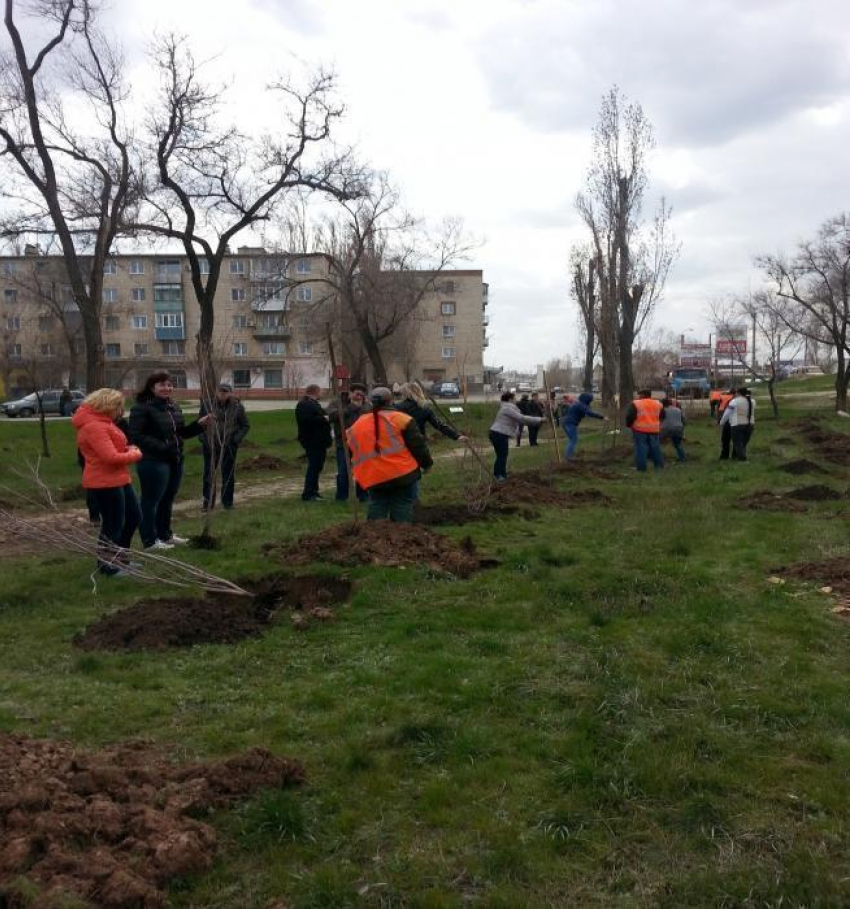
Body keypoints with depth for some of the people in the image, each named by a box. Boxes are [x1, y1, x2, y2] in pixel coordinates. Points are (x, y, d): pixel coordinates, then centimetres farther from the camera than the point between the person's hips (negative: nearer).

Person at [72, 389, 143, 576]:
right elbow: (110, 457, -27)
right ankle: (106, 565, 16)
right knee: (113, 523, 1)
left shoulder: (101, 422, 13)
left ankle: (119, 558, 32)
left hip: (117, 479, 11)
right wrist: (135, 454, -12)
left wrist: (128, 449, 1)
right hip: (104, 483, -11)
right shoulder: (94, 426, -21)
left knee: (133, 516, 18)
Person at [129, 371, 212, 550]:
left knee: (167, 500, 18)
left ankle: (165, 534, 31)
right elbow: (136, 436, -20)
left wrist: (199, 425, 5)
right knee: (151, 501, 0)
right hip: (153, 462, -9)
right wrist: (161, 447, -26)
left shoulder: (174, 407, 15)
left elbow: (182, 432, 22)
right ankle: (150, 540, 8)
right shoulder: (141, 408, -13)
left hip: (175, 461, 9)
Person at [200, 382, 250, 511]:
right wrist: (202, 437, -2)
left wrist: (237, 439, -8)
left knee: (228, 475, 8)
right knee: (208, 475, 7)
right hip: (210, 446, 1)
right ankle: (208, 503, 18)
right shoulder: (208, 404, -3)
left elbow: (246, 426, 4)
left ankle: (227, 503, 19)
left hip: (228, 447, -1)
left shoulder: (237, 406, -4)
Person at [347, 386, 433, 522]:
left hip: (373, 480, 4)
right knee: (401, 516, 3)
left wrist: (358, 475, 29)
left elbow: (351, 452, 18)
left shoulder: (357, 425, 11)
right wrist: (426, 463, 7)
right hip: (403, 475, -4)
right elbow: (417, 444, -6)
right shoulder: (401, 419, -5)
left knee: (376, 511, 15)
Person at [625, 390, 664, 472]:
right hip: (654, 430, 5)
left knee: (641, 448, -2)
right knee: (655, 447, 15)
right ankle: (659, 465, 21)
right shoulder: (658, 404, 10)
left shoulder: (635, 403, -8)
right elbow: (662, 416, 20)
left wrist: (629, 425, 5)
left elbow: (630, 416, -10)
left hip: (640, 429, -5)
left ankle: (641, 467, -3)